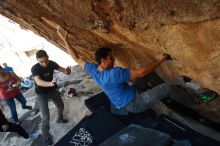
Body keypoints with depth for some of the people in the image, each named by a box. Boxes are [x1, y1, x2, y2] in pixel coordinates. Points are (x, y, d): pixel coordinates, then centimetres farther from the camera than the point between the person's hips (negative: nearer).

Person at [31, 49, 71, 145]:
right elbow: (38, 82, -45)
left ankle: (60, 119, 53)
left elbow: (61, 69, -18)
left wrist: (67, 71, -44)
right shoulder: (35, 68, -30)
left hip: (52, 89, 5)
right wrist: (50, 83, -66)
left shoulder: (51, 63, -16)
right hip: (41, 94, -5)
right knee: (45, 117, -7)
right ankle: (45, 136, 17)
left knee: (61, 106, 22)